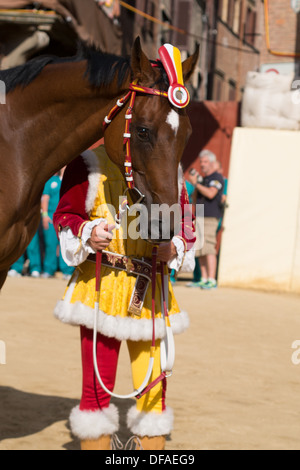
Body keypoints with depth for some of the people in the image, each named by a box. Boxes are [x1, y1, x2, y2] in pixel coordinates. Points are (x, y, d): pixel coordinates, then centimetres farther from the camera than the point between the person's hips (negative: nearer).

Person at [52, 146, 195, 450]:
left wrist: (174, 246, -6)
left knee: (154, 383, 3)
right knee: (98, 385, -2)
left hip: (151, 288, 3)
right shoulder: (88, 165, 0)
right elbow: (65, 217, 0)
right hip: (101, 287, -3)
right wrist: (88, 234, -21)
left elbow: (185, 221, 16)